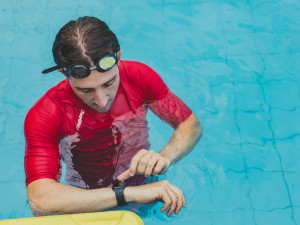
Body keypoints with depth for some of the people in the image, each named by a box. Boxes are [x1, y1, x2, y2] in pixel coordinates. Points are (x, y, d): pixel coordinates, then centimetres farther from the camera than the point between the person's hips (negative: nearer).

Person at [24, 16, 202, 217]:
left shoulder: (139, 77, -15)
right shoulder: (44, 116, -25)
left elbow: (192, 125, -5)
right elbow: (39, 202, -37)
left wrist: (164, 157, -28)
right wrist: (129, 193, -42)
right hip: (87, 207, -2)